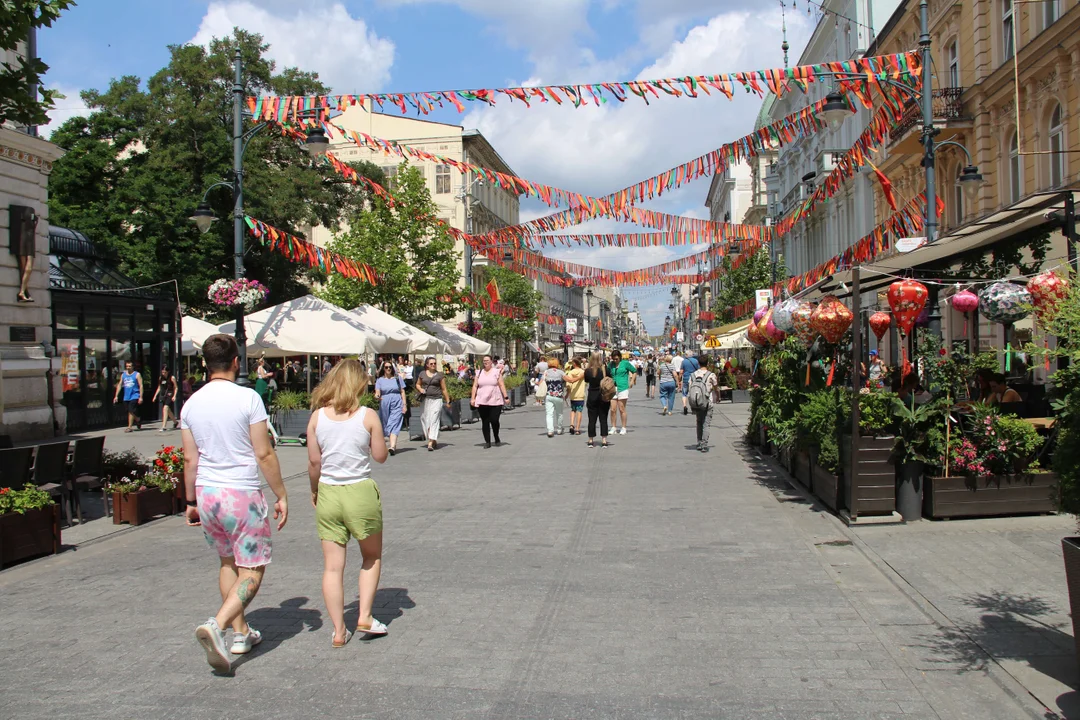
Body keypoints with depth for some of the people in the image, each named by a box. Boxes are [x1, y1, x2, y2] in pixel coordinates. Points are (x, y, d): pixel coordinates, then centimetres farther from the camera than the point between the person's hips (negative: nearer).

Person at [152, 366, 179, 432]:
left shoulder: (172, 378, -5)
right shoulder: (160, 378, 11)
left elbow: (175, 388, -1)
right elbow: (159, 388, 20)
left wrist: (174, 396, -12)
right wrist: (155, 396, 15)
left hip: (169, 395, -7)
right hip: (163, 395, 7)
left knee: (165, 408, -21)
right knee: (168, 410, 15)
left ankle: (163, 427, -24)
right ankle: (175, 422, 39)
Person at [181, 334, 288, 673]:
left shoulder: (192, 403, 3)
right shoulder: (248, 398, -12)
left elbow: (190, 459, 7)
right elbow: (264, 454, -12)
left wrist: (191, 501, 18)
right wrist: (281, 496, -3)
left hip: (206, 493, 6)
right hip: (243, 494, -6)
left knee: (228, 563, 21)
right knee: (251, 572, 2)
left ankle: (240, 632, 26)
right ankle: (216, 625, -18)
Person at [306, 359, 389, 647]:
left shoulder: (317, 417, -2)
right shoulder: (368, 416, -9)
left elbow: (314, 462, 1)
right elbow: (380, 456, -2)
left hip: (328, 494, 2)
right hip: (361, 493, -2)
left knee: (332, 566, 8)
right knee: (372, 557, 20)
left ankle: (338, 631, 12)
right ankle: (365, 616, 13)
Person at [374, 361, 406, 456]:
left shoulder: (397, 378, 8)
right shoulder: (380, 380, 8)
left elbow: (402, 392, 8)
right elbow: (377, 393, 0)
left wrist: (404, 405, 1)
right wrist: (377, 397, -24)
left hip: (397, 404, -2)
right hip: (384, 405, 2)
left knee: (394, 425, -14)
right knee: (386, 425, 8)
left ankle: (392, 447, -26)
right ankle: (394, 444, 22)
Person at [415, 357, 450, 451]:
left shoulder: (440, 375, 2)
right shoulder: (422, 374, 9)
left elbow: (444, 389, 4)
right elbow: (418, 384, 20)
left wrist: (447, 401, 2)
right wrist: (420, 389, -2)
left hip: (436, 400, -3)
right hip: (425, 400, 3)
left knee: (434, 420, -10)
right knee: (425, 420, 5)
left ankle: (431, 443, -15)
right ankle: (435, 441, 20)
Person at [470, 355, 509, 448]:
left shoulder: (496, 372, 5)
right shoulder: (479, 373, 12)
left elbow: (501, 385, 2)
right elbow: (475, 386, 10)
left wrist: (506, 397, -5)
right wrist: (473, 398, 1)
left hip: (495, 401, -2)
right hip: (482, 401, 2)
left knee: (494, 420, -9)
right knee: (485, 422, 1)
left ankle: (497, 438, 15)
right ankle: (487, 442, 7)